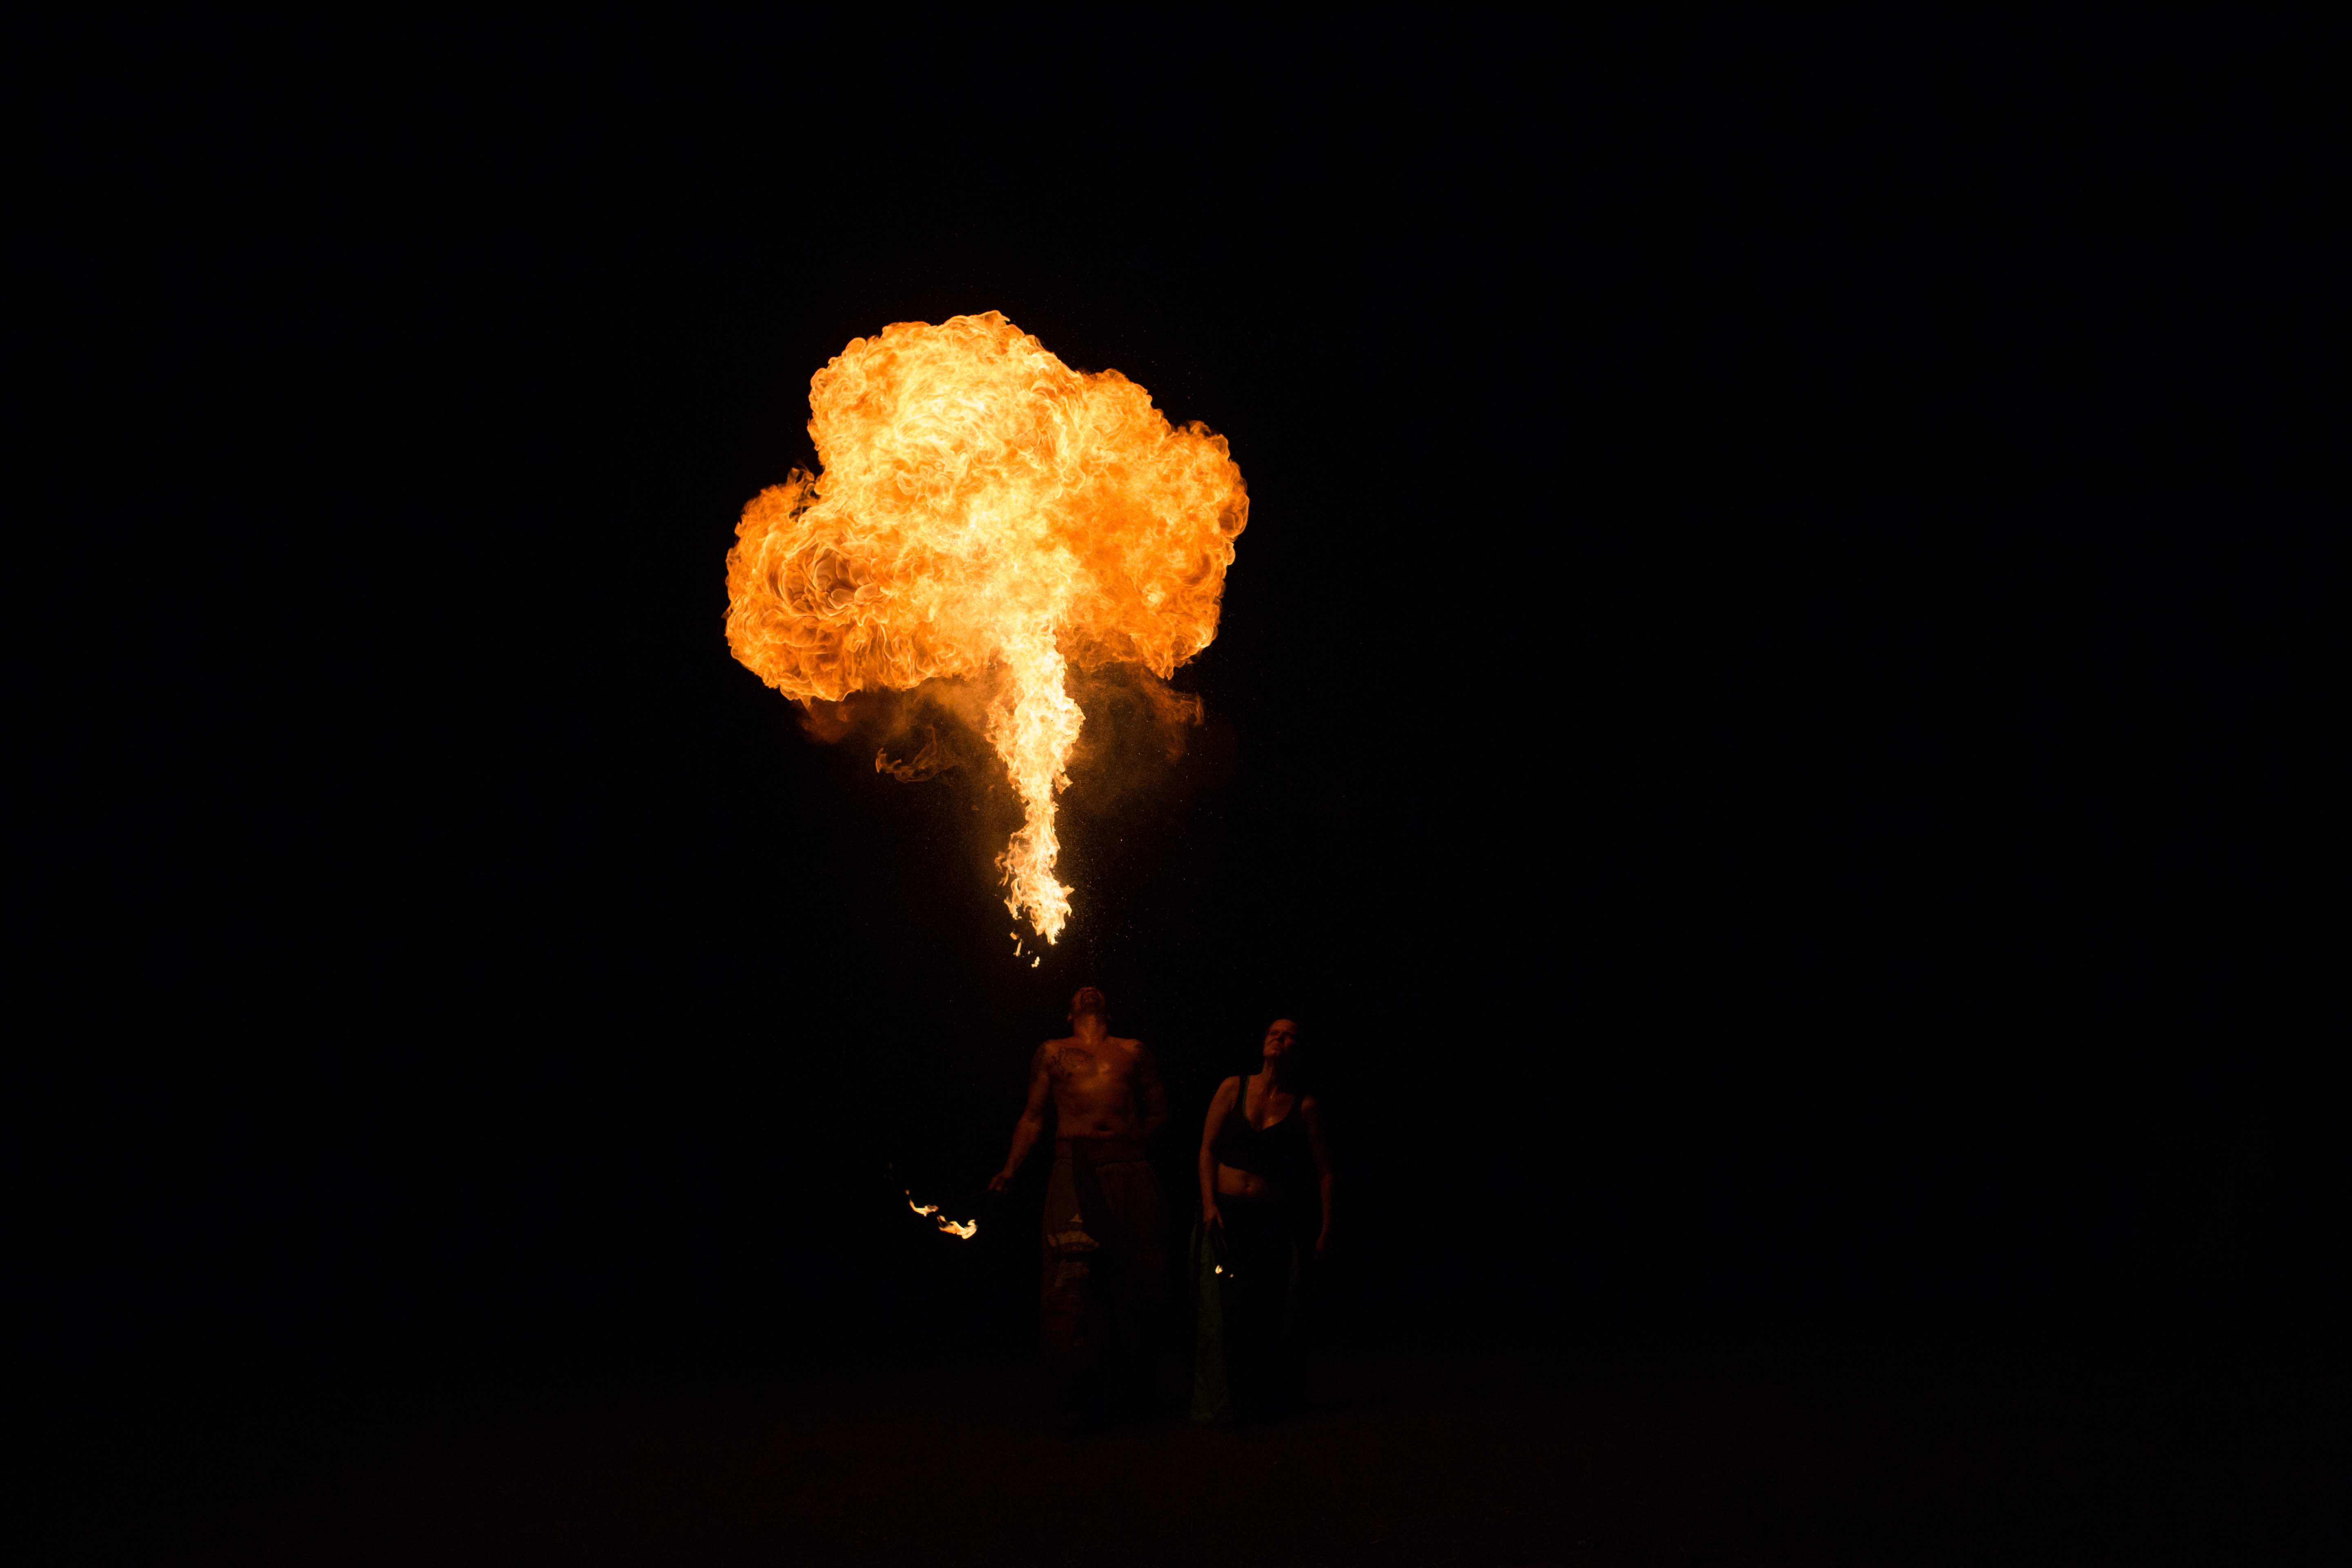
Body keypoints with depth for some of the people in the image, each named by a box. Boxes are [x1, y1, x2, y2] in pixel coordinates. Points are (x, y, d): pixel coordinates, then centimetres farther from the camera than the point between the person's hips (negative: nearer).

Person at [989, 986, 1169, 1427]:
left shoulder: (1134, 1051, 21)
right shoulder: (1052, 1053, 19)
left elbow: (1158, 1110, 21)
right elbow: (1032, 1118, 15)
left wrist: (1130, 1139, 6)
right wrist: (1009, 1171, 6)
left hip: (1130, 1174, 2)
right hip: (1074, 1176, -1)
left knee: (1132, 1281, 0)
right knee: (1070, 1281, -11)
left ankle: (1127, 1391, 10)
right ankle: (1079, 1400, -8)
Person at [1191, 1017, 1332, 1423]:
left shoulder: (1306, 1106, 0)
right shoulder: (1233, 1089, 3)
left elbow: (1324, 1169, 1)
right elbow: (1207, 1149, 4)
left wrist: (1326, 1229, -4)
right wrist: (1209, 1204, -6)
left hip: (1274, 1221, 0)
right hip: (1225, 1215, 0)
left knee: (1271, 1312, -2)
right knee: (1223, 1309, -5)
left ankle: (1270, 1403, 11)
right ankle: (1223, 1404, 5)